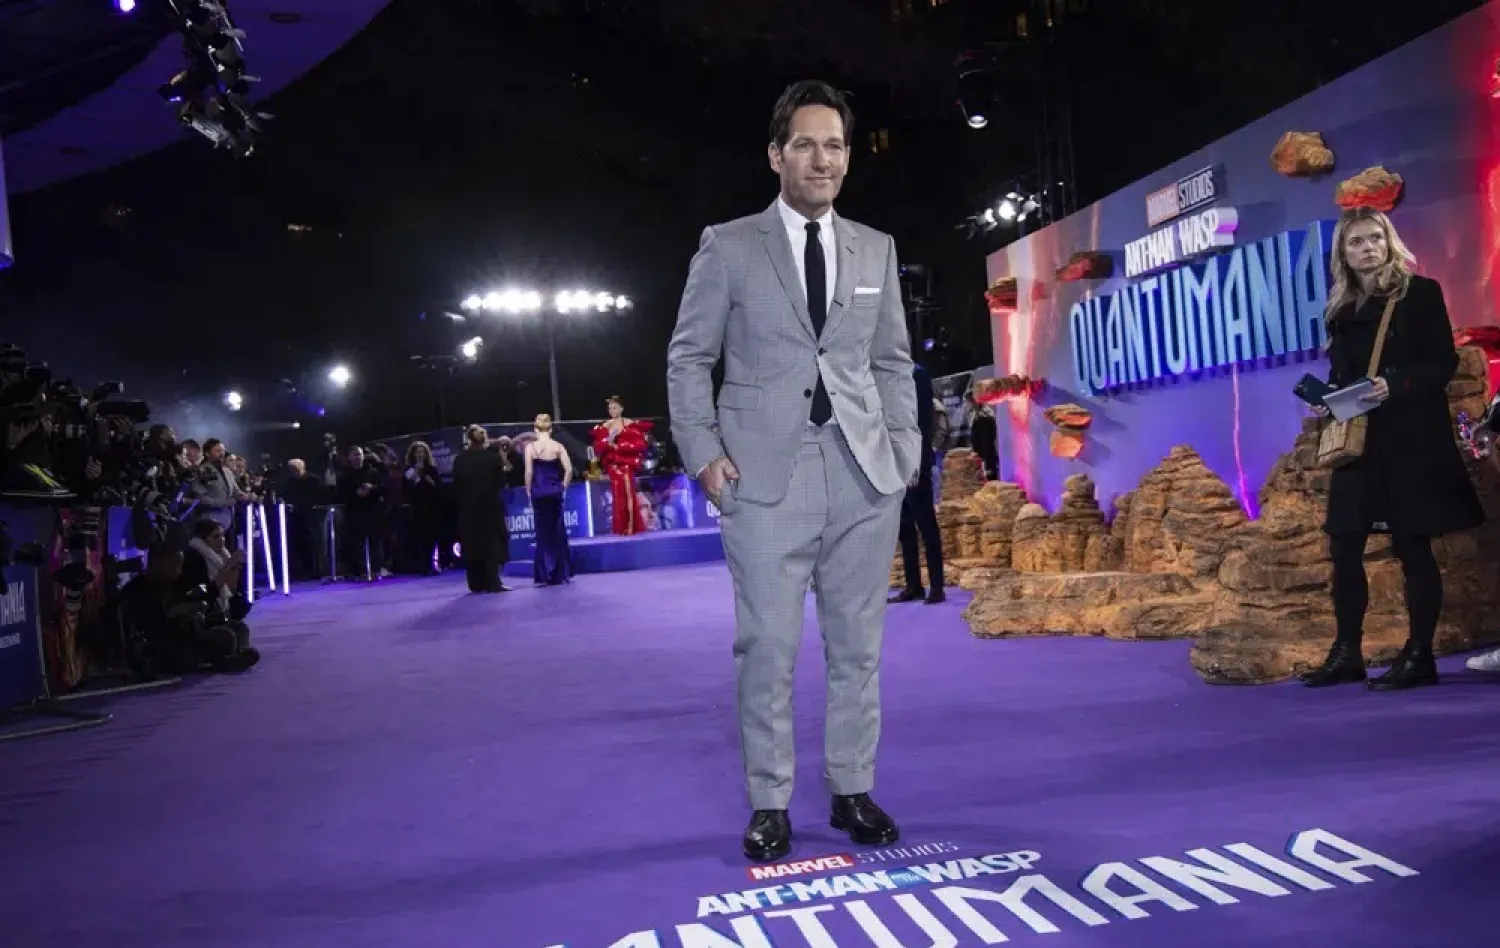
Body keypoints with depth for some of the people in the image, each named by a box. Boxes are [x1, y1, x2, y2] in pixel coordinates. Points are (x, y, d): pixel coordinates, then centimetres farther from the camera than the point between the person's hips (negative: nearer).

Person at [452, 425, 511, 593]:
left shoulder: (460, 460, -4)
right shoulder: (494, 457, -6)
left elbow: (456, 487, -2)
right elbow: (501, 483, -3)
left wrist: (462, 502, 13)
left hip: (468, 508, 1)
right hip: (490, 506, -1)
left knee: (472, 544, 8)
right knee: (492, 543, 5)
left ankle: (477, 584, 8)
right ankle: (493, 583, -2)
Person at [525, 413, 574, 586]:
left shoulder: (530, 447, -4)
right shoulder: (558, 446, 0)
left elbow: (529, 472, -8)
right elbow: (569, 469, -6)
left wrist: (528, 491, 2)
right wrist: (564, 487, 5)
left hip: (538, 492, -1)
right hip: (555, 491, 1)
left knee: (543, 531, 6)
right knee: (558, 529, 11)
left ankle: (546, 574, 7)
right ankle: (561, 573, 14)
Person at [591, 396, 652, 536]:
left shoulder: (630, 424, -1)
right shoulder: (604, 426, 10)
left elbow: (639, 444, -10)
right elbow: (598, 448, 6)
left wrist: (619, 446, -14)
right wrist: (608, 442, -15)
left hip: (626, 464, -4)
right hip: (612, 465, 4)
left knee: (628, 493, -9)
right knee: (617, 495, 3)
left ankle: (631, 527, -7)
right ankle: (621, 528, 7)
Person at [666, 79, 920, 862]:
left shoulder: (877, 250, 14)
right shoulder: (728, 246, 5)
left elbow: (892, 361, 16)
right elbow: (689, 358, 5)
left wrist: (905, 447, 5)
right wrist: (703, 452, -6)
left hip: (864, 472, 3)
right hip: (766, 473, -3)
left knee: (858, 644, 7)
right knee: (767, 645, -1)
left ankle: (853, 791, 19)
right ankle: (769, 804, 10)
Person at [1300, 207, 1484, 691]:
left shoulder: (1420, 292, -1)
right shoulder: (1340, 309, 14)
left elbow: (1444, 362, -6)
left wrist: (1394, 386, -21)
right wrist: (1325, 400, -3)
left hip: (1411, 438, -5)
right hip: (1356, 441, 5)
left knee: (1412, 547, -3)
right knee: (1344, 546, 3)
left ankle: (1419, 657, 5)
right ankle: (1346, 653, 12)